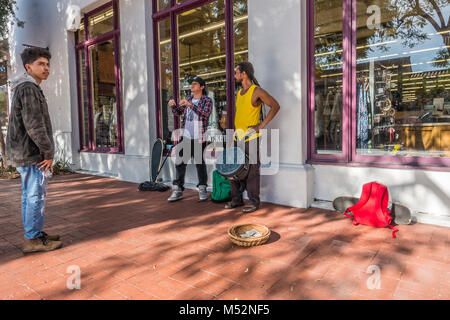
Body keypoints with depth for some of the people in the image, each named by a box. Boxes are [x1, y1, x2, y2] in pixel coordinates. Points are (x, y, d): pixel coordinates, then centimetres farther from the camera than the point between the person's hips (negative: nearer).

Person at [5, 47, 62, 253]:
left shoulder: (27, 89, 21)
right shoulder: (29, 88, -13)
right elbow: (34, 125, -21)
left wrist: (45, 152, 15)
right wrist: (49, 153, -14)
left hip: (25, 154, 10)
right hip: (32, 154, -10)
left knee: (29, 195, 14)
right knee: (36, 196, -5)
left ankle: (33, 234, 24)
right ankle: (33, 239, 3)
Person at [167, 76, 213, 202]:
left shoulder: (207, 100, -1)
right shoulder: (188, 99, 16)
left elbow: (205, 114, -18)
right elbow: (179, 112, 21)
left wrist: (191, 105, -26)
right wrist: (173, 106, 0)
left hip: (199, 138, -5)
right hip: (185, 136, 5)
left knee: (200, 163, 2)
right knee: (180, 163, 3)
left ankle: (202, 189, 15)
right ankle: (177, 190, 10)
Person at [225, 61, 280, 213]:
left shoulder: (257, 91, -6)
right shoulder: (239, 93, 18)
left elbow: (275, 106, -8)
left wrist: (262, 125, -13)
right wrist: (236, 132, 16)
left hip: (251, 138, -8)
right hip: (238, 138, 8)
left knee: (251, 170, -3)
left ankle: (254, 202, 8)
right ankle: (237, 199, 21)